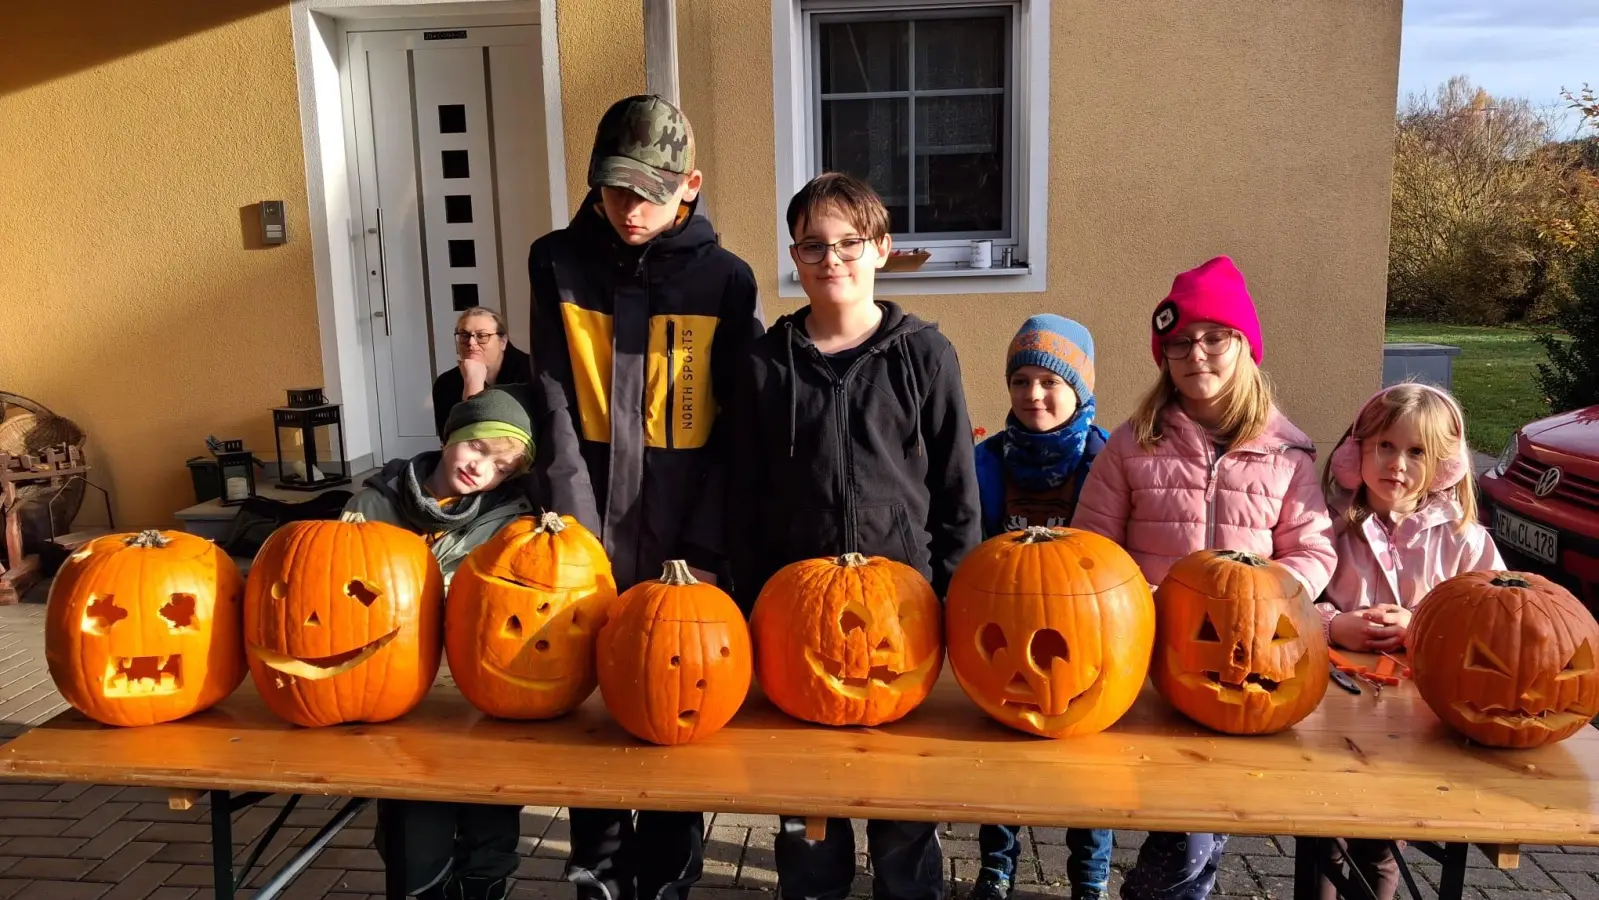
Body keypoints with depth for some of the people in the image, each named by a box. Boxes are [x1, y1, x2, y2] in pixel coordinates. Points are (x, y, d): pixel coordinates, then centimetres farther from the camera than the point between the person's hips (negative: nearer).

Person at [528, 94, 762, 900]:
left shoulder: (724, 278, -3)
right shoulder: (558, 264, 1)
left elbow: (736, 427, -3)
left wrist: (706, 550, -9)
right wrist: (576, 528, -12)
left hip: (681, 543, -1)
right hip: (592, 538, 1)